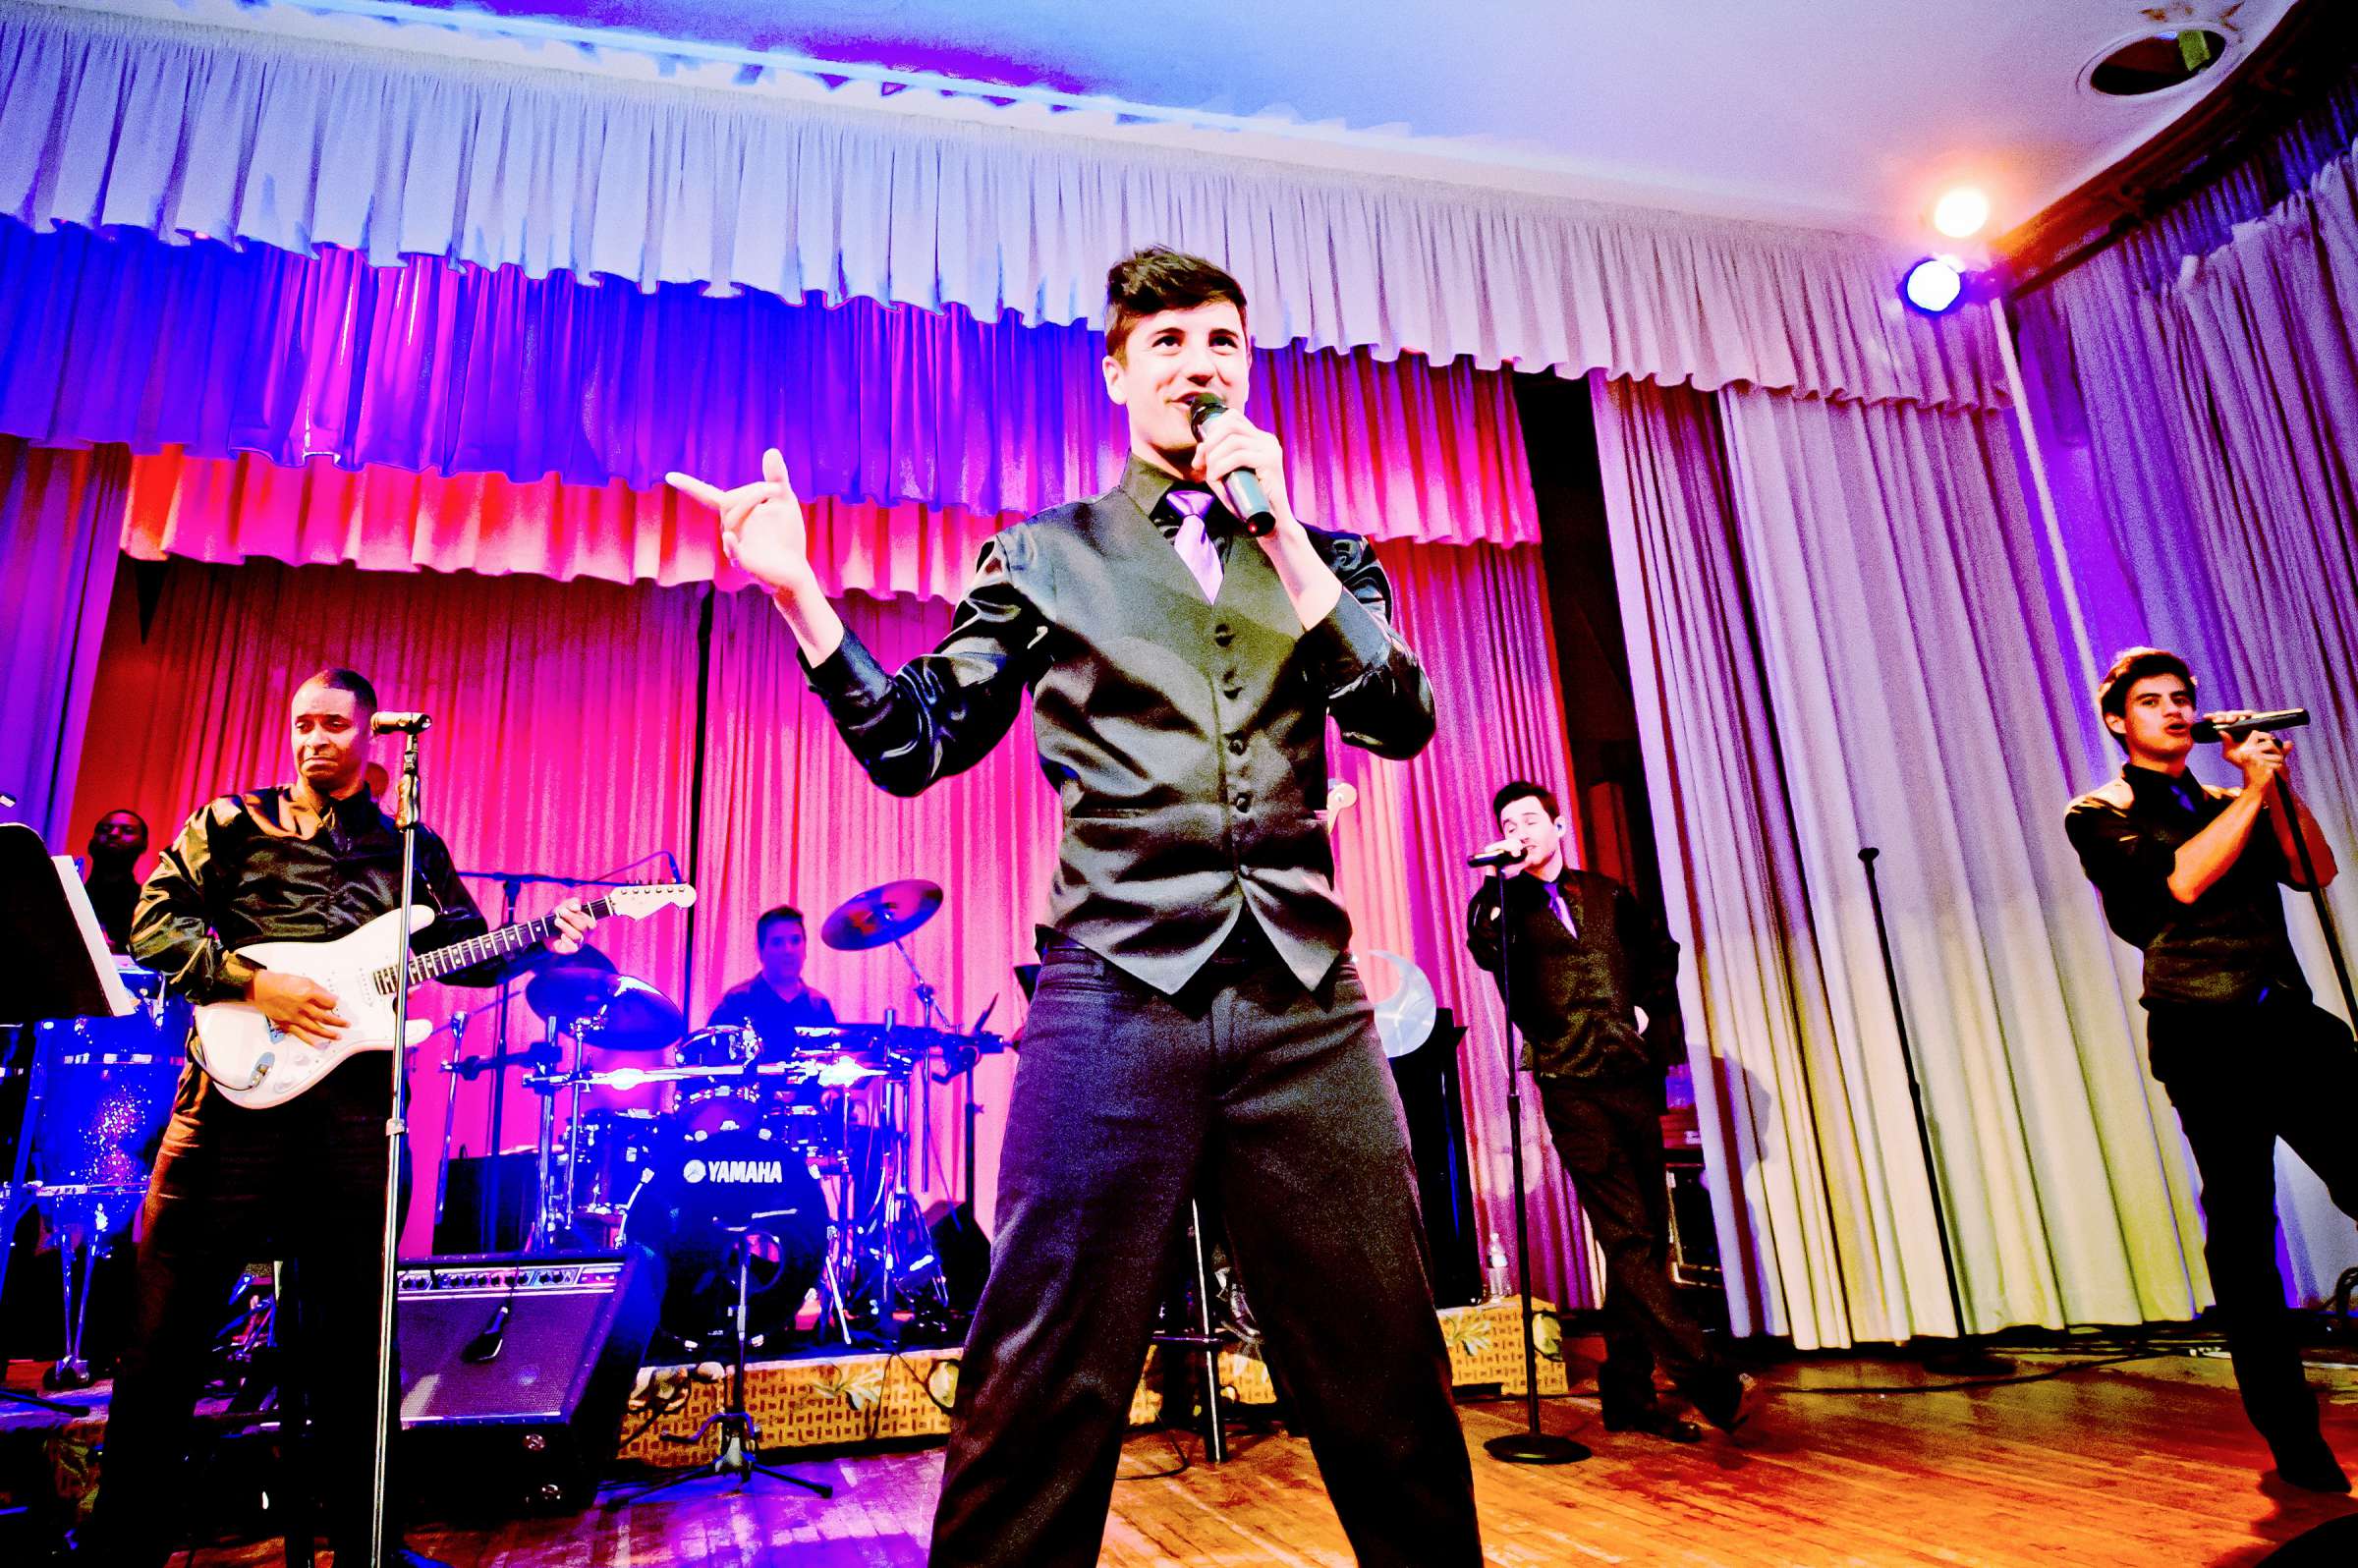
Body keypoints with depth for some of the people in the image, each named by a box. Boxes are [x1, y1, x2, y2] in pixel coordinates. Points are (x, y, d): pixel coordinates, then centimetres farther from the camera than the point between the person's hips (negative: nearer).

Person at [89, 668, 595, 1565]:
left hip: (356, 1100, 2)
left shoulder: (411, 849, 17)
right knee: (168, 1323, 0)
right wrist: (253, 985, -11)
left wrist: (543, 940, -4)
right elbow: (154, 925, 3)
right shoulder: (231, 825, 12)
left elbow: (468, 950, 15)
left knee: (348, 1331, 9)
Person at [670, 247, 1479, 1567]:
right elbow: (914, 744, 9)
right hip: (1117, 992, -1)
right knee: (1045, 1393, -2)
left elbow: (1403, 718, 2)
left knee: (1389, 1379, 6)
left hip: (1305, 998, 2)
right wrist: (795, 588, -3)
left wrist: (1278, 533, -3)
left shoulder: (1321, 554, 18)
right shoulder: (1045, 557, 14)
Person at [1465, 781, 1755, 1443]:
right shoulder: (1508, 904, 6)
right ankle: (1709, 1380, -10)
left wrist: (1652, 1009, 17)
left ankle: (1628, 1394, 17)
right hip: (1573, 1085, -5)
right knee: (1628, 1236, -12)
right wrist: (1494, 880, -23)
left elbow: (1660, 951, 30)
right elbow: (1484, 952, -16)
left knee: (1643, 1238, 7)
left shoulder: (1606, 893, 18)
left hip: (1633, 1076, 5)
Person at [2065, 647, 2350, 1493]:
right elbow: (2180, 881, -10)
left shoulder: (2225, 802, 24)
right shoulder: (2100, 814, 6)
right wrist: (2252, 791, -5)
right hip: (2208, 1036, -5)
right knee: (2242, 1233, -2)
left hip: (2290, 1019, 5)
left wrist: (2277, 782, 4)